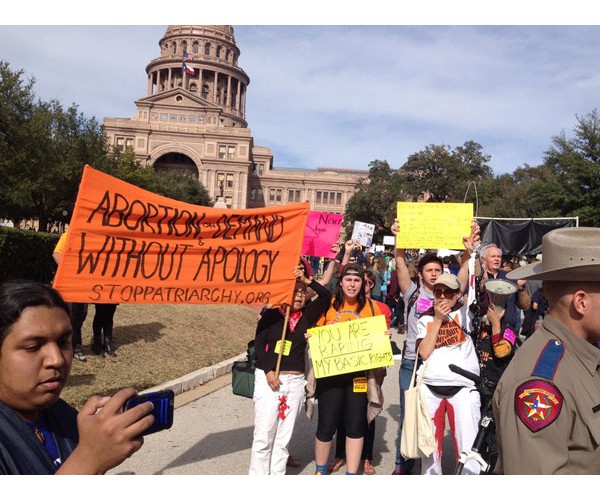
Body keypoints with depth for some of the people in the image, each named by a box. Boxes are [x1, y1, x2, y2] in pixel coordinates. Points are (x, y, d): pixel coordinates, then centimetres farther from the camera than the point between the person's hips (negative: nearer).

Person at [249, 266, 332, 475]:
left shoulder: (306, 316, 7)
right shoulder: (271, 314, 0)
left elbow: (326, 296, 2)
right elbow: (259, 344, -2)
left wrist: (307, 280, -6)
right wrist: (268, 371, -10)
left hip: (295, 381, 3)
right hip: (268, 378, -3)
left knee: (283, 436, 8)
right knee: (263, 434, -1)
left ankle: (278, 474, 17)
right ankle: (257, 475, 9)